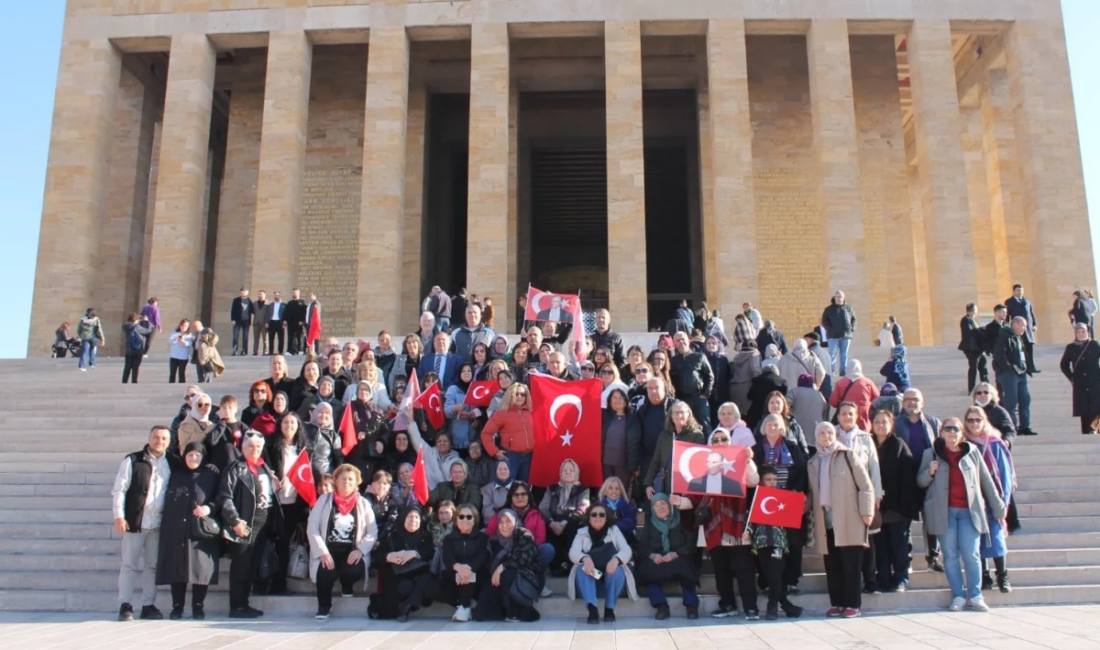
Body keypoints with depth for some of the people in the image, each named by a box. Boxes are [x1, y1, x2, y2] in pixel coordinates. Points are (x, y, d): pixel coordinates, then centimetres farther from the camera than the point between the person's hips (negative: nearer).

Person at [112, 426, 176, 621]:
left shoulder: (172, 463, 6)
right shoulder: (132, 460, -2)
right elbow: (119, 490, -4)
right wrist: (119, 516, -9)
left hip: (159, 523, 3)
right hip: (135, 521, -3)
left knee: (153, 565, 7)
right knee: (129, 564, 1)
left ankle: (148, 605, 13)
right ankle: (125, 606, 7)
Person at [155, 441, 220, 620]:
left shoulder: (211, 474, 9)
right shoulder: (175, 474, 15)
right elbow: (167, 500, 16)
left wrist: (209, 508, -12)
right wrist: (166, 523, 4)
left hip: (201, 529, -2)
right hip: (176, 530, 2)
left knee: (200, 568, -4)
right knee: (176, 567, 0)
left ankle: (198, 606, 5)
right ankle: (177, 606, 8)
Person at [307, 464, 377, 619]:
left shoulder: (363, 503, 8)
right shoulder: (324, 499, 6)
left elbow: (373, 531, 3)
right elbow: (312, 527, -2)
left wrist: (360, 550, -14)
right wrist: (322, 552, -15)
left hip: (352, 552, 1)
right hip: (329, 550, -1)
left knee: (354, 571, -31)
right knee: (326, 572, -32)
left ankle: (347, 586, 10)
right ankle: (324, 606, -1)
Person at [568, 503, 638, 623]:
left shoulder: (614, 530, 10)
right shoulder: (582, 532, 9)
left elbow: (626, 550, -7)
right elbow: (573, 552, -9)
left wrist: (616, 559, -31)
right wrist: (585, 559, -33)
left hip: (610, 574, 0)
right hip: (590, 576, 0)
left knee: (617, 570, -32)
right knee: (582, 569, -31)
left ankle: (609, 608, -23)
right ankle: (592, 608, -41)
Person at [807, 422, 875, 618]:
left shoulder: (848, 456, 2)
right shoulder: (813, 463, 16)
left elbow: (865, 486, -1)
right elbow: (812, 492, 19)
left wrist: (866, 511, -8)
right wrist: (808, 509, 4)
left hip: (849, 520, -4)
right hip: (825, 521, 4)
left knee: (851, 563, -3)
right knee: (832, 564, 5)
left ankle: (853, 604, 3)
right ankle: (837, 603, 12)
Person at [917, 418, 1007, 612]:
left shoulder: (972, 451, 8)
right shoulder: (931, 454, 7)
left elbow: (986, 480, 11)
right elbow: (921, 482, 10)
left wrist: (998, 507, 11)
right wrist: (930, 472, -12)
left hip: (969, 510, 0)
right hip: (944, 512, 0)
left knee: (971, 554, -3)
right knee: (950, 555, 1)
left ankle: (975, 595, 7)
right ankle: (958, 596, 7)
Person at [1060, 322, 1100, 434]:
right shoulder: (1071, 347, 7)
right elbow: (1064, 364, 16)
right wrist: (1071, 378, 8)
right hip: (1080, 384, 0)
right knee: (1084, 408, -1)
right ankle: (1087, 430, 2)